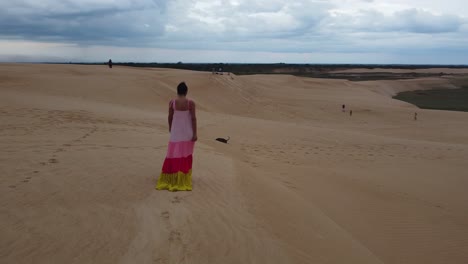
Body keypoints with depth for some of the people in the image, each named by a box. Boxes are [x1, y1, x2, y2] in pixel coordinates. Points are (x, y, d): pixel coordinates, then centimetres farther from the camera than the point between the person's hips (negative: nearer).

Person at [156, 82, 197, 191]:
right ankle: (183, 178, 17)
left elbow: (170, 117, 1)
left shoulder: (172, 102, -8)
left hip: (176, 132, 1)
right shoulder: (191, 103, -11)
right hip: (187, 132, -1)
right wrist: (195, 133, -8)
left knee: (173, 154, 9)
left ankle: (172, 178, 12)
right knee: (186, 155, 11)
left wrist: (170, 128, 19)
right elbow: (193, 118, -12)